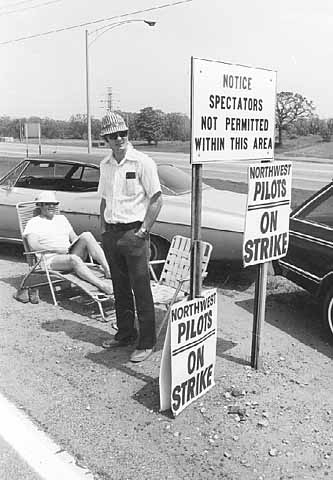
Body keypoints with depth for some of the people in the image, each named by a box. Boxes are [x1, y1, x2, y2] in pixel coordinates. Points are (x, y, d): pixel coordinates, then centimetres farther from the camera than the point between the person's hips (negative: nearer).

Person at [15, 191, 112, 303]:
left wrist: (82, 246, -4)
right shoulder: (33, 223, 8)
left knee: (86, 235, -22)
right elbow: (33, 246, -7)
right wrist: (56, 249, -15)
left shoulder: (62, 218, 25)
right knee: (74, 259, -38)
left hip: (69, 255, 5)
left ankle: (108, 270, -36)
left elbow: (75, 238, 20)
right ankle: (103, 286, -50)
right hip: (50, 260, -5)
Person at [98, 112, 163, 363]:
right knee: (120, 287, 15)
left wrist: (142, 232, -13)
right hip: (111, 233, 6)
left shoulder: (143, 162, -9)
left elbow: (156, 200, -10)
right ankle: (125, 333, 30)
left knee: (141, 290, -2)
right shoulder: (105, 165, 10)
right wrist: (104, 230, 10)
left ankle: (147, 343, 9)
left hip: (133, 231, -6)